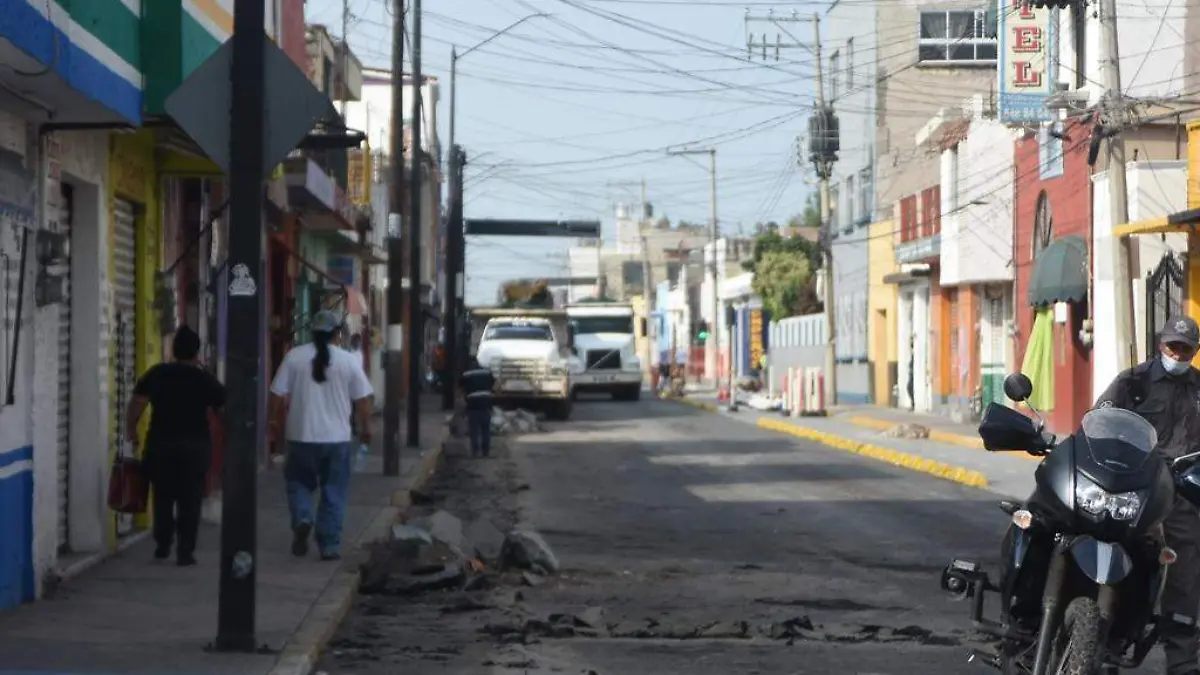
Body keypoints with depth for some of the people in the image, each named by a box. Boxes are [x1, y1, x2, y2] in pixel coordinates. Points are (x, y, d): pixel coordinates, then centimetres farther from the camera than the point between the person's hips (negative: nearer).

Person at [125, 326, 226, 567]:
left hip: (160, 444, 2)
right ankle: (185, 551, -1)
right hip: (195, 446, -2)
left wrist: (131, 431, 7)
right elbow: (225, 411, 1)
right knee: (190, 499, 3)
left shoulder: (155, 375, 2)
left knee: (163, 495, 16)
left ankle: (162, 545, 19)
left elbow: (135, 405, -3)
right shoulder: (206, 380, -2)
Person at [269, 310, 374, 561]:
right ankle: (329, 545, 6)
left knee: (299, 482, 18)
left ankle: (302, 518, -8)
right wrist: (365, 428, 13)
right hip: (337, 437, 0)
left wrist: (273, 420, 12)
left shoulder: (294, 356, -3)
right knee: (334, 493, 8)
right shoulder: (348, 361, -2)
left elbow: (278, 394, -2)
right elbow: (362, 400, 0)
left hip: (301, 436, 0)